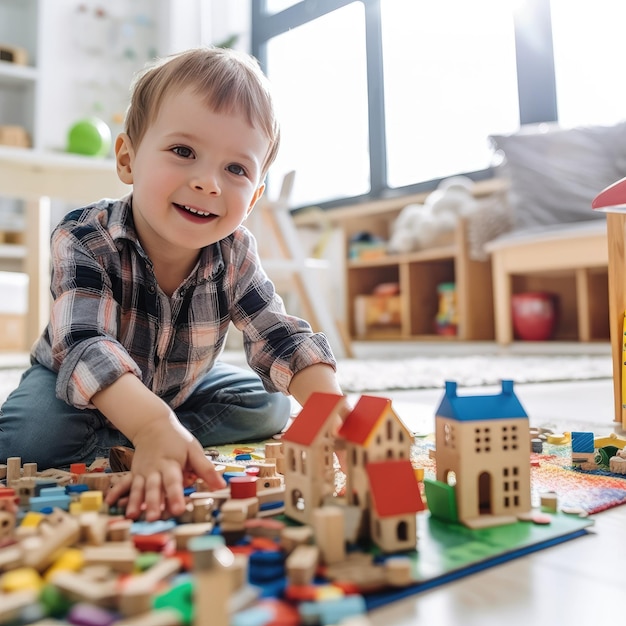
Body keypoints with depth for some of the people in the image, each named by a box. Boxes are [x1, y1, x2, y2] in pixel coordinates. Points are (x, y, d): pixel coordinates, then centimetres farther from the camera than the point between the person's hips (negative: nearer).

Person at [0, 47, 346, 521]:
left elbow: (285, 340, -25)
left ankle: (114, 442, -11)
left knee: (269, 406, -7)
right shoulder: (84, 241, -32)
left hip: (182, 388, 4)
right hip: (77, 387, -4)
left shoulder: (234, 256, -22)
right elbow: (84, 347, -45)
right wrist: (154, 427, -63)